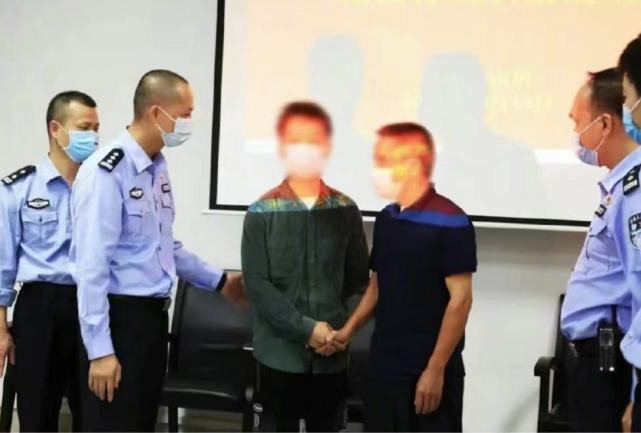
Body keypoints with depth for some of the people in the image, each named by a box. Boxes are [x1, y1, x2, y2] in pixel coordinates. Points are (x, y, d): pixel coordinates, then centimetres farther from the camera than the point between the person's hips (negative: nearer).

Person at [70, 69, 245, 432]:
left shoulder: (158, 167, 9)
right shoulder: (108, 172, -19)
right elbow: (92, 266, -21)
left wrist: (219, 282, 23)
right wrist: (100, 350, -22)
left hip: (154, 314, 9)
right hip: (119, 316, -9)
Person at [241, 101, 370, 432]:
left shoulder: (345, 211, 4)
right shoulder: (262, 213, -3)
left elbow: (359, 280, 6)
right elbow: (257, 283, -8)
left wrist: (341, 330, -8)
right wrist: (306, 329, -14)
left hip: (332, 353, 2)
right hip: (280, 350, -2)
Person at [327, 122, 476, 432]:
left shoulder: (450, 223, -14)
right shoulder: (385, 220, 8)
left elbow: (460, 299, -16)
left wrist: (436, 368, -17)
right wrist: (348, 330, 6)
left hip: (428, 371, -7)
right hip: (383, 365, 7)